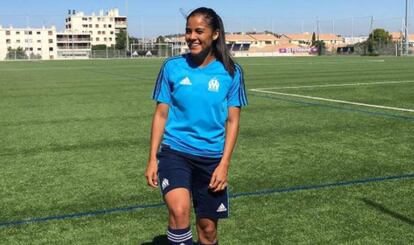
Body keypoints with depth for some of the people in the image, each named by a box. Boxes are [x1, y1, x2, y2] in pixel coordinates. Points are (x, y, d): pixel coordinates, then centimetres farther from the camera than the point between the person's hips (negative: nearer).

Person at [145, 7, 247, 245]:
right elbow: (161, 114, 3)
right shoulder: (172, 67, -2)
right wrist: (152, 159, -1)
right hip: (174, 151, -1)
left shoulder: (231, 72, -2)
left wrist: (224, 164, -7)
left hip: (211, 157, 1)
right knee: (179, 211, -26)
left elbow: (232, 120, 0)